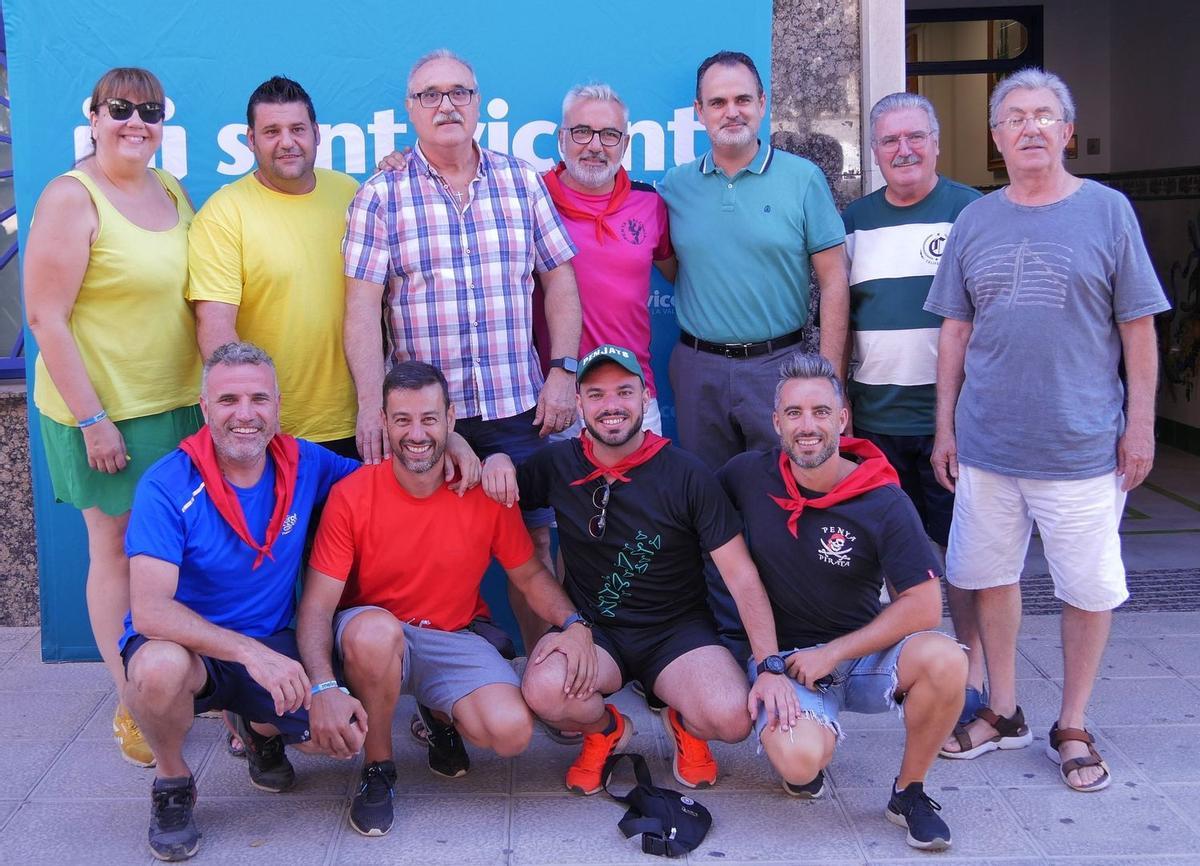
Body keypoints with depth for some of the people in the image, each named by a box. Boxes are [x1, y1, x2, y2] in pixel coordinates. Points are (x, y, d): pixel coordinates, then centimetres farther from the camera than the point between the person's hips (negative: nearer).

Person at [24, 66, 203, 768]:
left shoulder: (172, 191, 9)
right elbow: (46, 317, -15)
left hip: (178, 403, 6)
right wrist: (92, 419, -17)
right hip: (105, 410, -6)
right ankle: (131, 708, 15)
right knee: (118, 549, 4)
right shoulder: (72, 198, -12)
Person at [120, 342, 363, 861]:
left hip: (274, 646, 4)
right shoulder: (167, 487, -19)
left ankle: (257, 727, 19)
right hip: (185, 644, -3)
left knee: (343, 734, -18)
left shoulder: (305, 465, -5)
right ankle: (171, 782, -3)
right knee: (161, 668, -38)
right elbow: (150, 610, -28)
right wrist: (249, 651, -38)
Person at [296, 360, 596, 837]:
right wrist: (323, 687, -33)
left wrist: (573, 623, -19)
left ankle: (441, 715, 15)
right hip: (375, 642, -1)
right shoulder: (351, 495, -15)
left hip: (457, 639, 2)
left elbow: (529, 574, 2)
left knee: (512, 731, -24)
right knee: (375, 629, -38)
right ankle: (377, 766, -10)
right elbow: (318, 604, -16)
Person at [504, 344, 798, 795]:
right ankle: (606, 729, 7)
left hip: (678, 631, -1)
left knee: (731, 718, -29)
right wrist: (495, 463, -15)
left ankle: (683, 725, 12)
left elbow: (742, 576, -9)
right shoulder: (558, 465, -3)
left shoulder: (686, 475, -9)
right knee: (543, 690, -32)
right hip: (590, 629, 2)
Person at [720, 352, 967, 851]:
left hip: (862, 653, 1)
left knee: (944, 660, -31)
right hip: (784, 656, -1)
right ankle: (815, 735, 8)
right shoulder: (748, 476, -5)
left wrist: (832, 654, -16)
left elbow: (923, 605, -12)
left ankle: (908, 791, -5)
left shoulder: (885, 503, -10)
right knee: (799, 761, -32)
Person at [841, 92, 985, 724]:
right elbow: (837, 314, 13)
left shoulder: (969, 211, 0)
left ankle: (972, 672, 11)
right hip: (874, 415, 4)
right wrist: (838, 395, 7)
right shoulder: (856, 220, 11)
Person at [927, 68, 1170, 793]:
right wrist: (946, 427, 8)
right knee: (991, 575, 11)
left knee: (1090, 588, 5)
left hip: (1083, 447, -3)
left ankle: (1073, 728, 22)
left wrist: (1140, 426, -3)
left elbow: (1138, 328, 0)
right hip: (986, 443, 3)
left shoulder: (1108, 211, -1)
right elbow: (956, 331, 10)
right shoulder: (975, 221, 7)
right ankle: (1004, 712, 28)